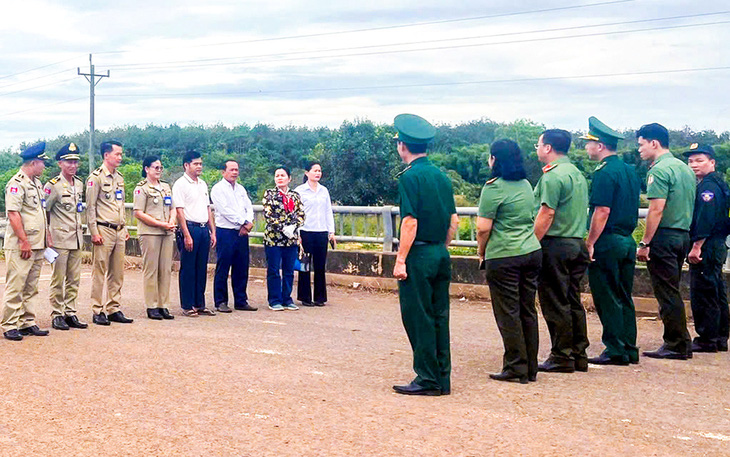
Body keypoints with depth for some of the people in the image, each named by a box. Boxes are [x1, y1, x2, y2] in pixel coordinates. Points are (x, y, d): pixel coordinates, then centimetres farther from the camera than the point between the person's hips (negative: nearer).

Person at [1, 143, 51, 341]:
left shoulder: (37, 183, 17)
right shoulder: (17, 184, -11)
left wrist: (46, 237, 19)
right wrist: (24, 241, -19)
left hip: (37, 246, 9)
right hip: (20, 247, -9)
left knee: (30, 288, 12)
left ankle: (28, 323, 18)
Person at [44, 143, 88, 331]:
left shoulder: (79, 184, 11)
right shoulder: (53, 185, -10)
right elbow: (43, 211, -9)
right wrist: (48, 236, -11)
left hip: (77, 238, 7)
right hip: (60, 239, -7)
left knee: (74, 279, 9)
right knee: (58, 279, -1)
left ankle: (70, 313, 16)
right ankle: (57, 315, 7)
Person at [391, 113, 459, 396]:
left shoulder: (410, 177, -12)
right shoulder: (442, 177, 11)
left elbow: (410, 221, -17)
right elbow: (453, 221, 13)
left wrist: (400, 259, -14)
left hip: (418, 256, -7)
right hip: (441, 255, 8)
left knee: (418, 318, 0)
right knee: (439, 317, 11)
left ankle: (427, 380, 3)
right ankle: (443, 379, 16)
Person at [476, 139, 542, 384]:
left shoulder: (494, 187, -11)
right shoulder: (526, 185, 10)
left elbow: (483, 227, -13)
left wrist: (481, 252, 2)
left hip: (504, 257, -7)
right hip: (532, 253, 7)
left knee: (508, 314, 1)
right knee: (528, 311, 11)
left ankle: (516, 368, 5)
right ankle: (531, 368, 17)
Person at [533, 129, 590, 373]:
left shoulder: (552, 176, -14)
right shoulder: (577, 174, 15)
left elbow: (546, 214, -19)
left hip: (555, 245, -9)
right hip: (577, 243, 9)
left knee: (555, 304, -2)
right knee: (573, 302, 13)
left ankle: (562, 357, 2)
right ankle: (579, 355, 17)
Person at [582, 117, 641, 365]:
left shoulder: (605, 173, -15)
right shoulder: (629, 171, 13)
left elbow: (602, 211, -20)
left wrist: (590, 243, -16)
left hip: (607, 242, -9)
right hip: (628, 241, 9)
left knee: (607, 299, -2)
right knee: (623, 297, 13)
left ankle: (615, 351, 1)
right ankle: (629, 349, 17)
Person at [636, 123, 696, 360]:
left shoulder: (660, 170, -13)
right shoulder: (684, 168, 16)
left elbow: (657, 209, -19)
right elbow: (691, 206, 18)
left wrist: (644, 243, -17)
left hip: (664, 236, -9)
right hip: (683, 235, 9)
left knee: (667, 293, -3)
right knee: (672, 292, 14)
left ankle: (676, 345, 1)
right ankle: (681, 343, 17)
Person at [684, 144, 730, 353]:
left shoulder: (708, 186, -15)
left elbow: (706, 219, -23)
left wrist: (696, 247, -23)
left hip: (706, 248, -11)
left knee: (703, 293, -6)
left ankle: (707, 340, -2)